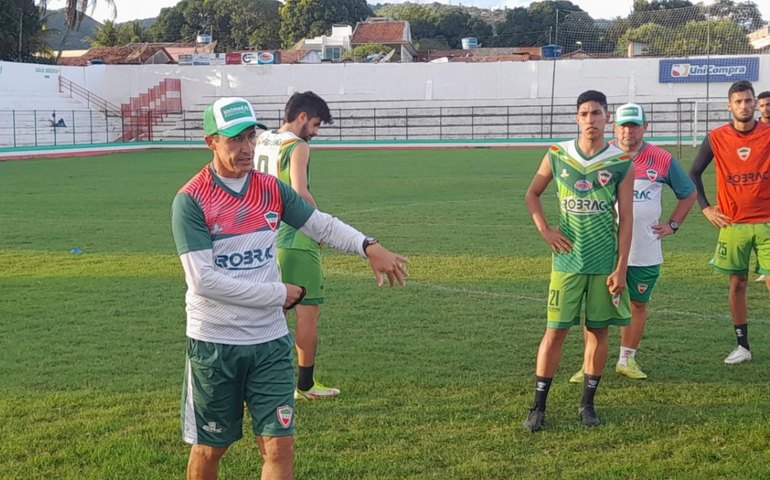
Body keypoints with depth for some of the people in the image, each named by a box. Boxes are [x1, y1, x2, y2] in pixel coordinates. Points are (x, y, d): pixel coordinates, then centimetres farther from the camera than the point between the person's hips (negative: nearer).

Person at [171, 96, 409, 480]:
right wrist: (278, 294, -14)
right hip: (214, 345, -3)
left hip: (271, 341, 4)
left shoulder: (271, 188, 2)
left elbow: (321, 224, 10)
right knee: (209, 449, 12)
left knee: (279, 447, 1)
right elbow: (203, 279, -19)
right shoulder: (190, 200, -13)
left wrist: (368, 246, -9)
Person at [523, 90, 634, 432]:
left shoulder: (621, 163, -3)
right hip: (567, 260, 0)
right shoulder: (557, 156, 0)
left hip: (605, 263, 0)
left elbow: (625, 219, -2)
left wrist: (621, 268, -6)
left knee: (597, 331, 7)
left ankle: (587, 404, 19)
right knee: (555, 330, 0)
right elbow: (532, 194, 14)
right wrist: (545, 231, 0)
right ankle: (538, 407, 8)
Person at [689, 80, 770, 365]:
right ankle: (742, 346, 18)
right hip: (733, 224, 1)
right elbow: (694, 174, 9)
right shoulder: (716, 138, -1)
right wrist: (705, 208, 3)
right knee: (737, 284, 7)